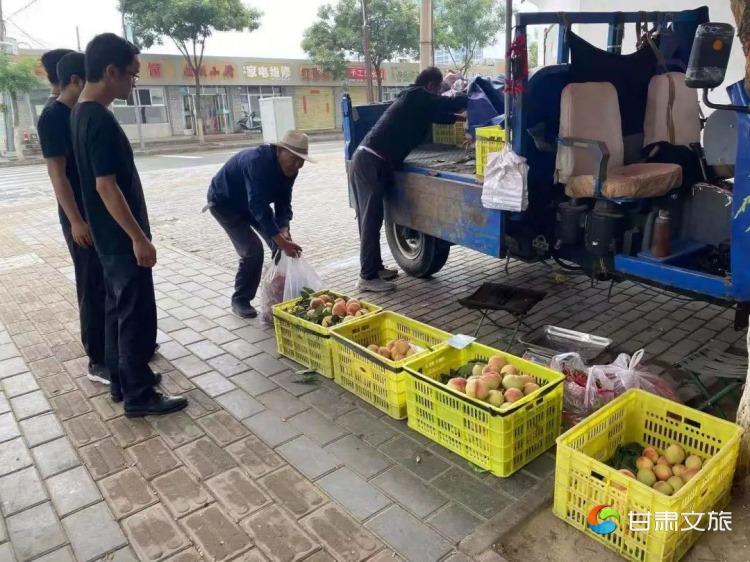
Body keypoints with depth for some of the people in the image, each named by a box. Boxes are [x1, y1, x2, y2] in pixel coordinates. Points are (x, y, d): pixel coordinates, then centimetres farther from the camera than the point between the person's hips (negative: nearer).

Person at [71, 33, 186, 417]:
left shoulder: (82, 113, 11)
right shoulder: (100, 120, -20)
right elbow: (106, 186, -24)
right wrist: (139, 238, -21)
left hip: (109, 237, 10)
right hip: (122, 239, -10)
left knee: (118, 310, 17)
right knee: (138, 316, -1)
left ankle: (121, 381, 29)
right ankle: (139, 396, 10)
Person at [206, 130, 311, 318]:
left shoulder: (289, 167, -14)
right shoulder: (257, 161, -38)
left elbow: (284, 201, -11)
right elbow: (258, 206, -43)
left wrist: (284, 230, -27)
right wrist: (280, 239, -46)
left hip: (253, 201, 7)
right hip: (225, 202, -7)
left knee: (282, 243, -1)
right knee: (252, 250, -19)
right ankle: (240, 300, -1)